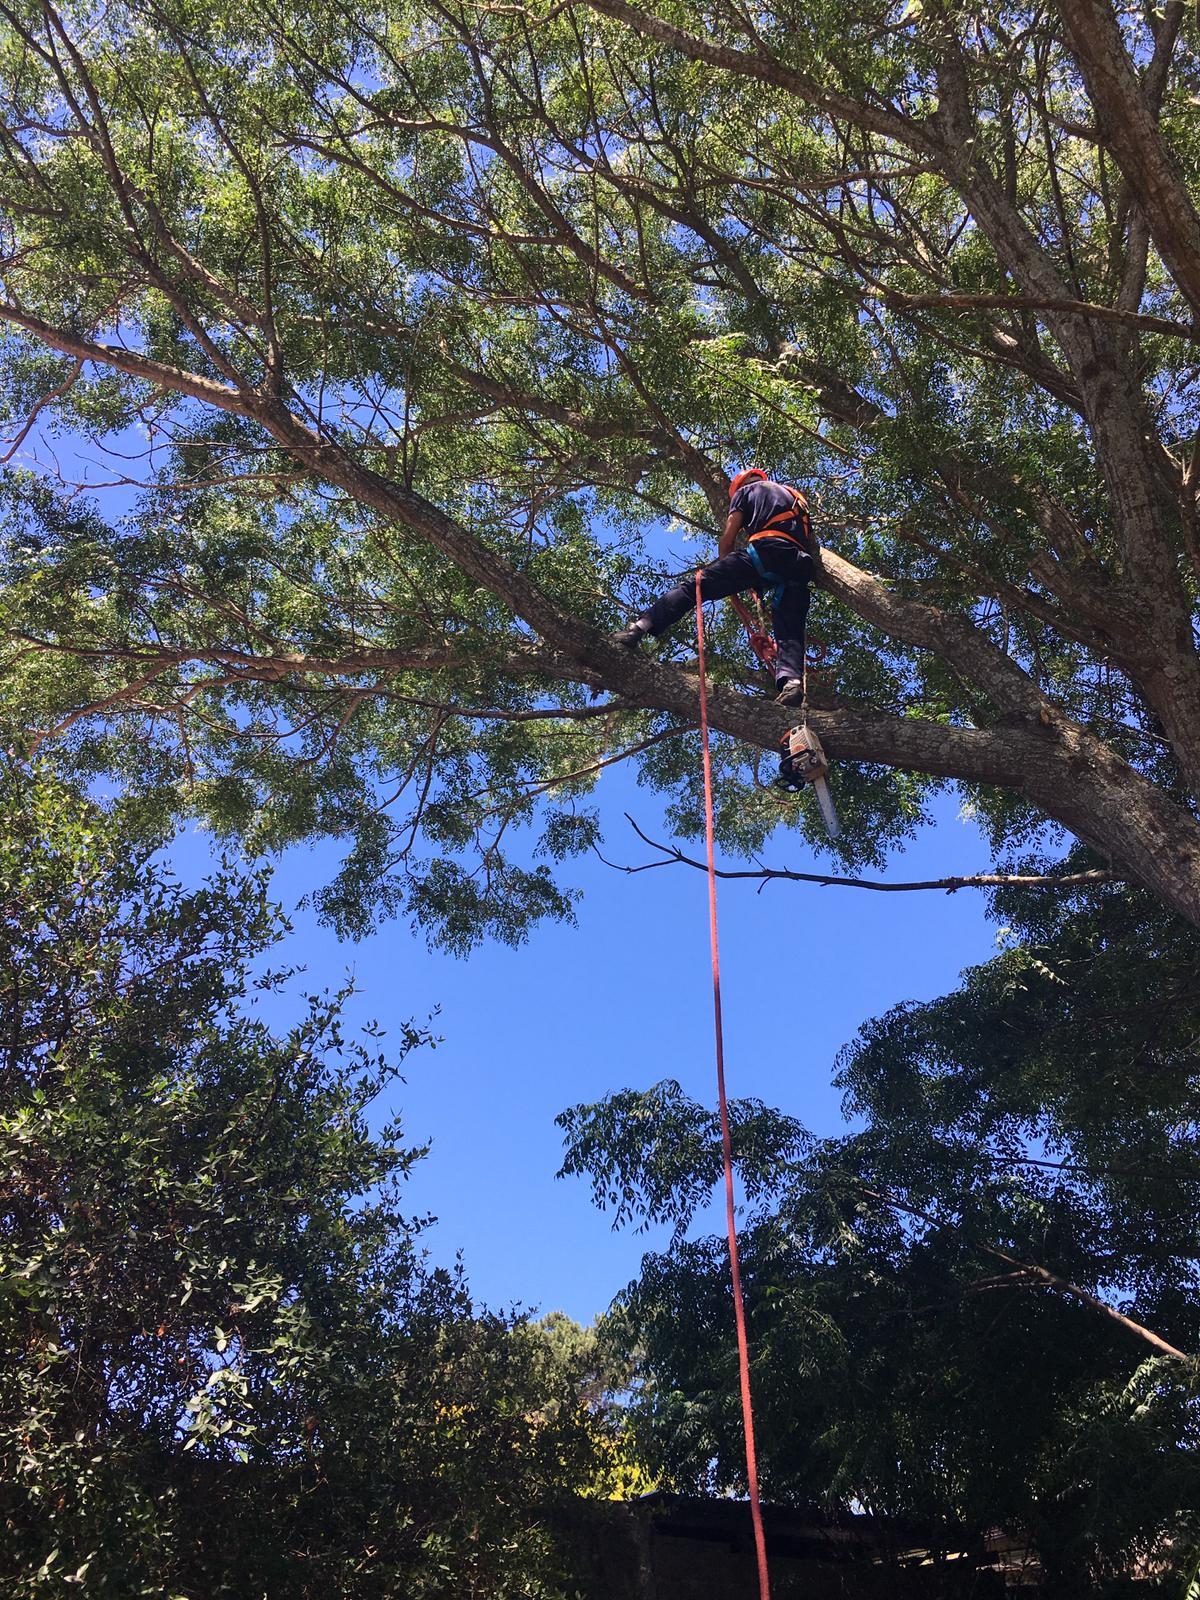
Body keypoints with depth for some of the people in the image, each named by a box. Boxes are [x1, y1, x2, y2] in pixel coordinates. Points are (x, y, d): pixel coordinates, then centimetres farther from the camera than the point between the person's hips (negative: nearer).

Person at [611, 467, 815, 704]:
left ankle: (639, 629, -25)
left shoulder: (745, 490, 24)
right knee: (790, 632, -4)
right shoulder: (798, 497, 41)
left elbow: (728, 538, 15)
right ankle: (792, 681, -33)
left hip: (766, 551, -5)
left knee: (695, 586, -10)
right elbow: (810, 543, 35)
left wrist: (727, 580, 22)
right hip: (800, 566, 5)